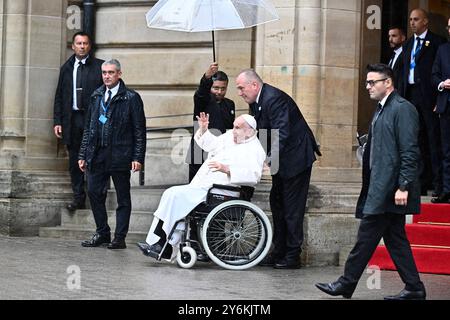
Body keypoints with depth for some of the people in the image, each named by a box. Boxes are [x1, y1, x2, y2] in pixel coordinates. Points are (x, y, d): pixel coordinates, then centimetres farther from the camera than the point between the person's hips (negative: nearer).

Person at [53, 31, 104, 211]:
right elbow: (59, 97, 13)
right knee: (75, 161, 7)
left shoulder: (99, 66, 1)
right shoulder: (66, 68, 12)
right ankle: (78, 198, 14)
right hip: (72, 120, 4)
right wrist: (57, 121, 5)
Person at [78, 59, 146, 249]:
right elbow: (88, 128, 16)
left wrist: (138, 158, -11)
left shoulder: (131, 98, -3)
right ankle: (102, 233, 18)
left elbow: (140, 131, -5)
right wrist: (83, 155, 11)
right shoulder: (96, 96, 12)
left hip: (120, 155, -5)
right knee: (94, 193, 4)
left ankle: (120, 237, 9)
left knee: (123, 197, 2)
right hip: (97, 155, 5)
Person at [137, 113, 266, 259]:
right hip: (200, 185, 9)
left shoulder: (254, 150, -7)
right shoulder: (230, 136, 20)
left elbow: (254, 174, -24)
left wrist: (226, 169, -32)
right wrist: (203, 130, 20)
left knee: (174, 195, -22)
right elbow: (211, 145, 38)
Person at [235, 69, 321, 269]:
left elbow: (282, 135, -29)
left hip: (296, 157, -10)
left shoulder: (273, 99, -23)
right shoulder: (256, 102, 8)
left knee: (292, 208, -5)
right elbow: (260, 134, 11)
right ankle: (279, 252, 21)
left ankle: (292, 256, 2)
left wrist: (269, 160, -35)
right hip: (281, 159, 10)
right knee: (277, 204, 13)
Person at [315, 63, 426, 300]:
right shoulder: (381, 110, 18)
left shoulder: (402, 109, -12)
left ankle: (347, 284, 2)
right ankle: (414, 289, 14)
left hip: (390, 189, -10)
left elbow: (409, 152, -17)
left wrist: (403, 187, -21)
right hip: (381, 187, 10)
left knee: (366, 237, -4)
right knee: (395, 239, 10)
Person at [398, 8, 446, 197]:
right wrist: (401, 98, 10)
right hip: (411, 95, 7)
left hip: (429, 95, -7)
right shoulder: (408, 45, 18)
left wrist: (440, 99, -15)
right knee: (418, 141, 9)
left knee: (434, 140, -6)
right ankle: (422, 183, 15)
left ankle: (438, 184, -4)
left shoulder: (437, 42, -3)